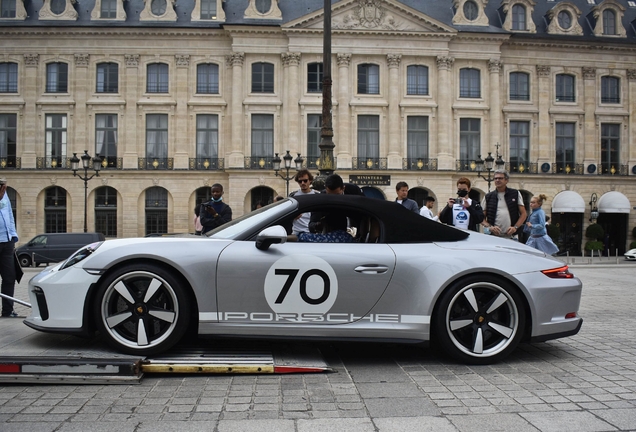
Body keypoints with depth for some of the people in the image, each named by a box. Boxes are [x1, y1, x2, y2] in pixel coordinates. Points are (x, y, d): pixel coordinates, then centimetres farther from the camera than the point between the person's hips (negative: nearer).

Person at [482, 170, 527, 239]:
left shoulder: (515, 194, 10)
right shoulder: (488, 197, 10)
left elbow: (523, 214, 9)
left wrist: (515, 227, -6)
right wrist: (490, 227, -10)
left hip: (511, 236, 0)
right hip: (494, 236, 0)